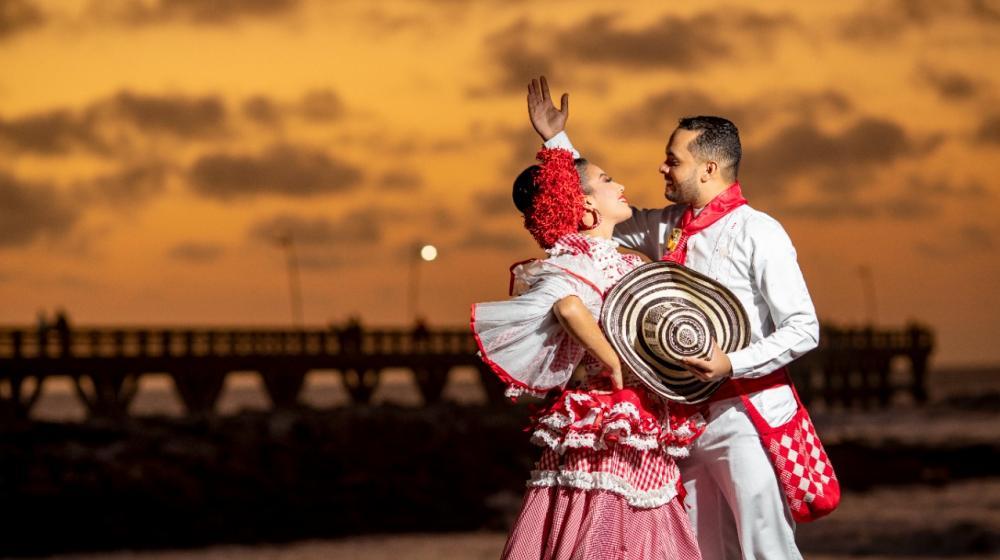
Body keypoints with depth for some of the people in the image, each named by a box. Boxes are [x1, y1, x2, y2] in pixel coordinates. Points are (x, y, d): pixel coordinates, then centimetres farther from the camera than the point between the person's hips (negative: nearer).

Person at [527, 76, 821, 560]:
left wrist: (731, 365, -22)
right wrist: (557, 141, 23)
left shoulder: (757, 233, -9)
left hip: (745, 418, -7)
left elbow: (803, 328, -12)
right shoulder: (665, 228, 11)